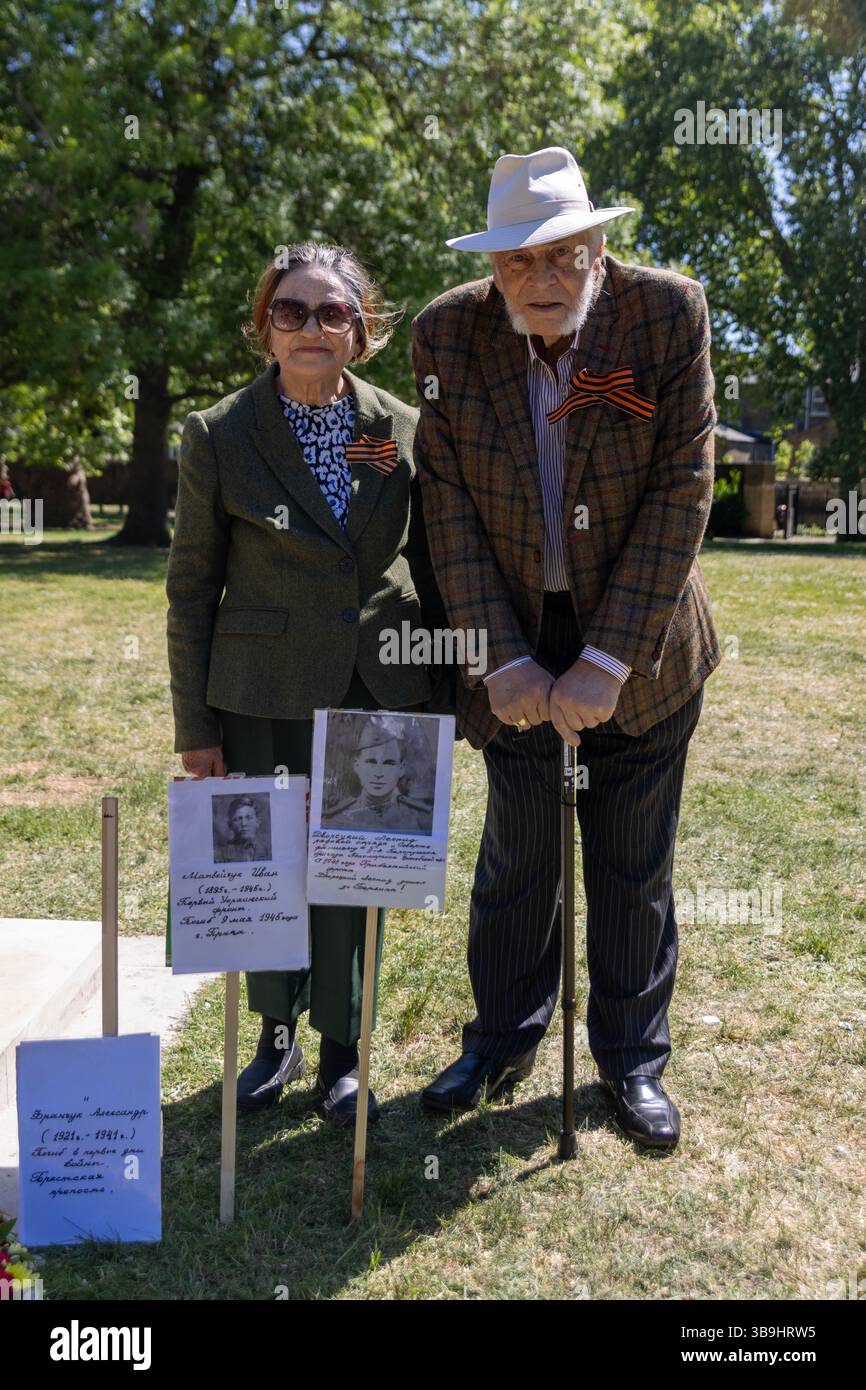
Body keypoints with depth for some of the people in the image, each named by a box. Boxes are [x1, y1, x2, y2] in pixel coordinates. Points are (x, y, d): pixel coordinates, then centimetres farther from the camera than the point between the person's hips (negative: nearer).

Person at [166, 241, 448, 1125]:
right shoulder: (220, 436, -3)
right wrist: (195, 727, -1)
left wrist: (437, 695, 7)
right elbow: (192, 586, -1)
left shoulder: (403, 430, 2)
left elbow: (427, 566, 9)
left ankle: (342, 1051, 29)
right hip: (265, 696, -1)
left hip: (379, 691, 1)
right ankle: (277, 1037, 34)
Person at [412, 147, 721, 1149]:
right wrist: (504, 660, -14)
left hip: (637, 644, -1)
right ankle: (503, 1041, 33)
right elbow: (449, 506, -7)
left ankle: (633, 1057, 30)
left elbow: (682, 492, -14)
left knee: (634, 867, 9)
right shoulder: (448, 335, -7)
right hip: (518, 643, 1)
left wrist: (608, 661, -18)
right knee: (515, 857, 11)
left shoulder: (669, 314, -11)